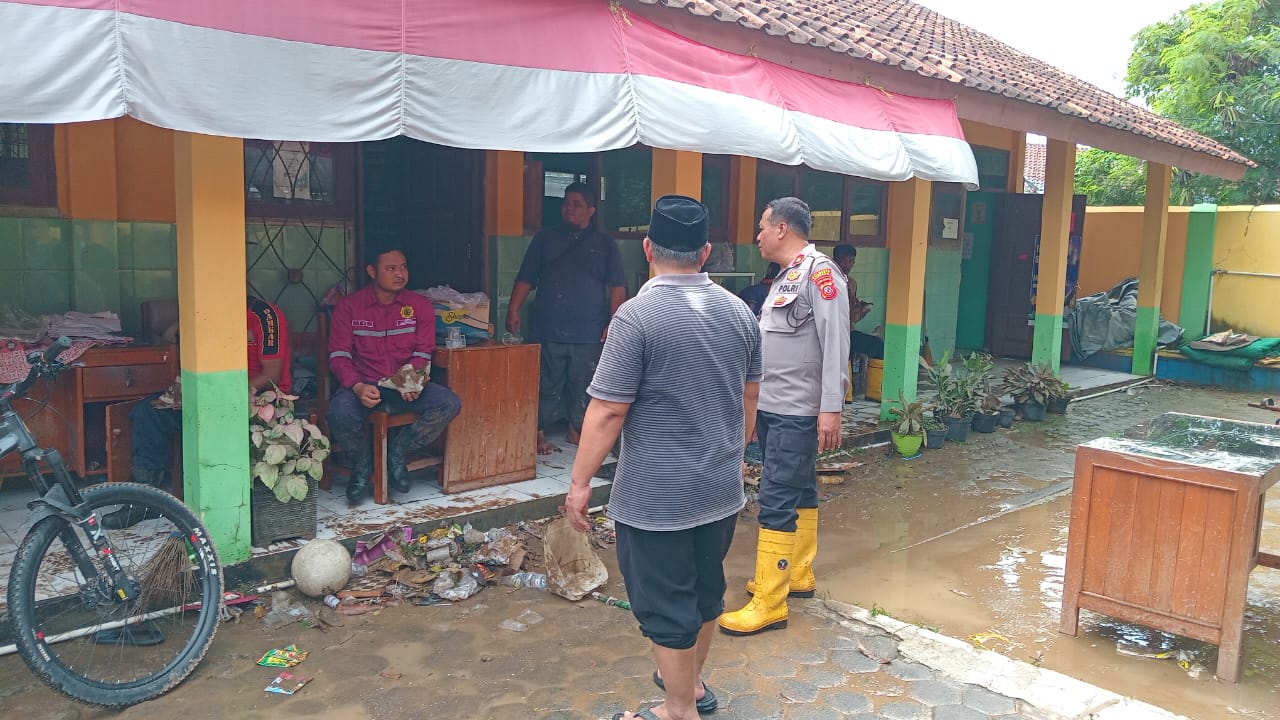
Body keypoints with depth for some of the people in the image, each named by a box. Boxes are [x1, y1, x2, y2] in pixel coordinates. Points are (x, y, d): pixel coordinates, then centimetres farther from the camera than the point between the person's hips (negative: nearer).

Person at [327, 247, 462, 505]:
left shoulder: (421, 306, 5)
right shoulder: (349, 306, 1)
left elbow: (422, 354, 2)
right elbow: (339, 355, -4)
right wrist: (357, 386, -24)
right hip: (364, 384, -2)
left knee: (449, 404, -25)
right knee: (339, 415, -34)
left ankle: (397, 454, -1)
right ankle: (364, 458, 4)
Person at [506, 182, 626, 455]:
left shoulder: (605, 245, 9)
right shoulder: (545, 239, 11)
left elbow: (617, 287, 4)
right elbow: (525, 278, 9)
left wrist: (613, 323, -5)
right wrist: (514, 309, -2)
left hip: (589, 332, 0)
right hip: (549, 330, 0)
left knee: (583, 385, 6)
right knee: (547, 384, 3)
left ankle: (576, 430, 22)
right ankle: (539, 434, 14)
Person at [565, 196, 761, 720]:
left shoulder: (638, 315, -18)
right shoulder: (739, 312, 2)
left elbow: (608, 410, -19)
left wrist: (580, 482, -9)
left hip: (658, 497, -7)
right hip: (722, 488, 7)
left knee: (666, 604, 9)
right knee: (705, 589, 22)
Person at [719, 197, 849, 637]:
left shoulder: (819, 272, -14)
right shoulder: (785, 278, 15)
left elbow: (835, 344, -20)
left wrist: (831, 408, -24)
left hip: (797, 413, -10)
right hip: (773, 409, 10)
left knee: (776, 502, -8)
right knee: (799, 492, 19)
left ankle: (769, 604, -2)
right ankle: (798, 575, 32)